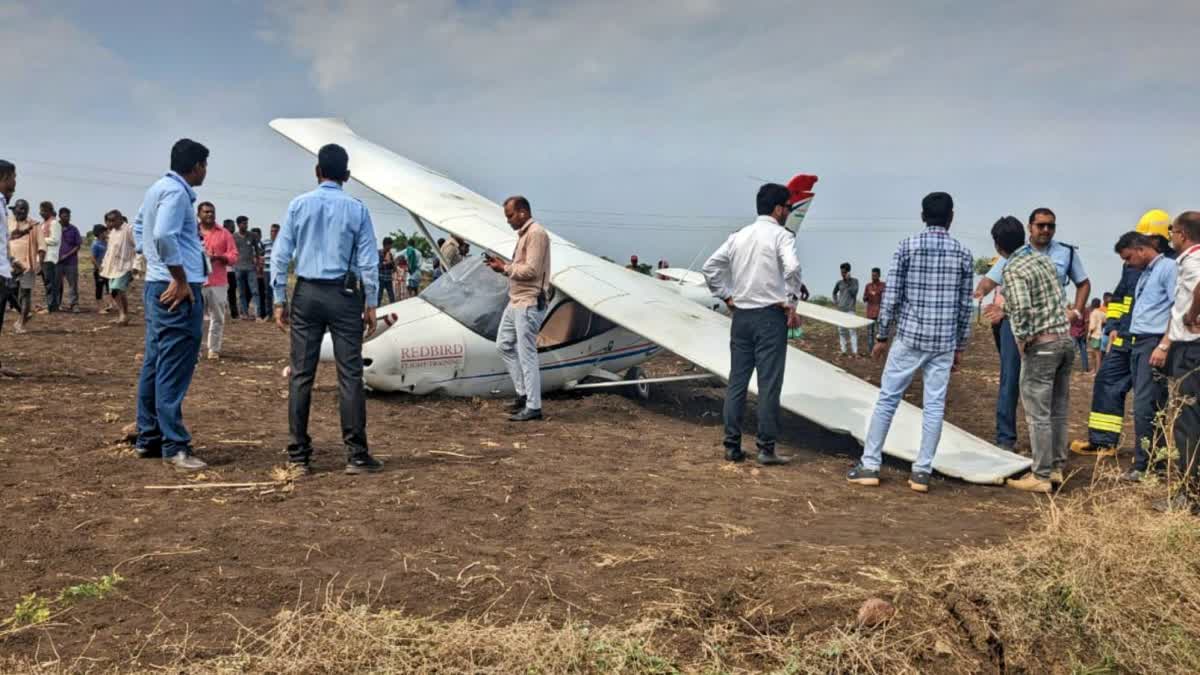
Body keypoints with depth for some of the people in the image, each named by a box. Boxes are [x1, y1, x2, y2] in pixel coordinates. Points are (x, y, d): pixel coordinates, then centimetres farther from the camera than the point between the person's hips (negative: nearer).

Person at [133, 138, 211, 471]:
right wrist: (180, 280, -20)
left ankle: (148, 438, 20)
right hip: (178, 289, -10)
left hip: (157, 284, 10)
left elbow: (140, 226, 28)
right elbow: (164, 235, -26)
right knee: (174, 369, -9)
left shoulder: (158, 188, 16)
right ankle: (174, 446, -6)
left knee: (155, 364, 13)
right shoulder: (177, 192, -14)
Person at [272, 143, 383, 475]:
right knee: (350, 374, 0)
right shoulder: (356, 209, -1)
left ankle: (298, 454, 9)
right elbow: (369, 261, -2)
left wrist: (280, 300, 8)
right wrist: (371, 304, 5)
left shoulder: (299, 205, 2)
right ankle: (356, 455, 1)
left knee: (301, 374, 6)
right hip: (344, 295, -1)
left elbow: (280, 255, 2)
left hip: (306, 294, 2)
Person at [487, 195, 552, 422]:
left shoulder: (536, 233, -14)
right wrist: (503, 266, 2)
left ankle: (533, 407, 0)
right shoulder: (524, 234, 16)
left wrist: (505, 268, -12)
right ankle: (523, 393, 23)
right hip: (516, 301, 11)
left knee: (527, 354, -7)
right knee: (504, 345, 16)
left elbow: (531, 270, -21)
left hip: (528, 304, -11)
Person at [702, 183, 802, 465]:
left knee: (737, 381, 9)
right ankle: (766, 448, 1)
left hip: (741, 315, 6)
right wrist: (791, 300, -11)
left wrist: (726, 297, 12)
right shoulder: (781, 235, -6)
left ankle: (732, 445, 12)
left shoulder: (739, 236, 11)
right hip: (770, 315, -6)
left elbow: (710, 268, 9)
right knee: (769, 383, -2)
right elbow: (792, 267, -23)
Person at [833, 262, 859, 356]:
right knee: (841, 330, 5)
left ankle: (854, 351, -14)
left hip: (850, 309, -4)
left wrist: (848, 282, -14)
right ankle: (843, 350, 11)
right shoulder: (839, 282, 7)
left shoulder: (854, 281, -1)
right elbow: (834, 292, 24)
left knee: (852, 330, -11)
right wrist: (835, 302, 9)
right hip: (840, 309, 4)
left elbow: (854, 293, -14)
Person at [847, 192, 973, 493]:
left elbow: (891, 296, -5)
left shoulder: (908, 246, -3)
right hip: (944, 341, 2)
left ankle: (869, 466, 7)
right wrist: (960, 346, 14)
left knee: (887, 399, 5)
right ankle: (922, 472, 6)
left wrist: (882, 336, 4)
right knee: (934, 406, 5)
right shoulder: (963, 253, 3)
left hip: (910, 336, -2)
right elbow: (965, 306, 5)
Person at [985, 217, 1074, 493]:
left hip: (1041, 345, -8)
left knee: (1038, 414, -1)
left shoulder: (1013, 270, -12)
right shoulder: (1044, 260, 13)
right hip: (1065, 339, 8)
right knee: (1059, 410, 14)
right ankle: (1057, 468, 21)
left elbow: (1023, 309, -24)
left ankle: (1041, 476, 3)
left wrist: (1021, 339, -9)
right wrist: (1005, 311, 32)